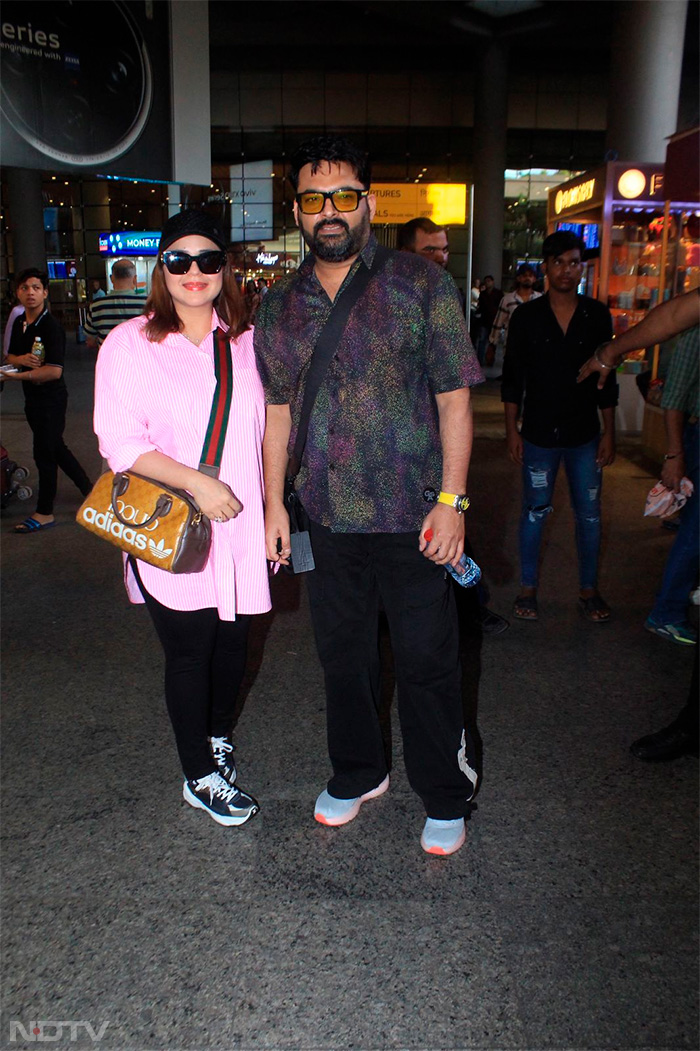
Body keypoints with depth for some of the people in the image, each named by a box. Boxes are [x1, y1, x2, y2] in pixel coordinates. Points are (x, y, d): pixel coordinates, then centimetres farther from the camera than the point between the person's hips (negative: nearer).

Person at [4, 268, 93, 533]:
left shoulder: (50, 327, -19)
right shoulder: (19, 322, 7)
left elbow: (54, 370, -26)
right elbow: (10, 356, 15)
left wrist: (17, 375, -22)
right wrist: (21, 359, -8)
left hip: (50, 397, -9)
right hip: (33, 397, 9)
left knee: (44, 453, 0)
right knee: (55, 448, 19)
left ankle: (44, 513, 12)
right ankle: (88, 489, 35)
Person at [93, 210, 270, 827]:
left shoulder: (246, 341, 8)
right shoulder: (130, 343, -4)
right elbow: (120, 441, -10)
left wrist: (271, 509, 10)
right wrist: (195, 482, -21)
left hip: (241, 527, 4)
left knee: (233, 641, 15)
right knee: (189, 652, 7)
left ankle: (218, 737, 43)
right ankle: (200, 777, 27)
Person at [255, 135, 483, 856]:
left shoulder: (421, 285, -4)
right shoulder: (279, 305, 8)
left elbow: (455, 398, -5)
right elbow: (277, 410, 13)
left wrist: (451, 501, -11)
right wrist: (273, 502, 9)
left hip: (412, 518, -3)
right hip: (327, 519, 4)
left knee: (426, 662, 5)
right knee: (342, 655, 16)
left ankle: (445, 798, 27)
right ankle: (358, 774, 39)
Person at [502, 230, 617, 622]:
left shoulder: (597, 315, 2)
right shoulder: (527, 316, -1)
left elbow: (608, 379, 5)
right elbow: (512, 378, 2)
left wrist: (609, 432, 2)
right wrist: (512, 429, -2)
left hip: (585, 434, 2)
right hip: (539, 433, -1)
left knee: (589, 513, 7)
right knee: (535, 512, 7)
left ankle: (590, 589, 22)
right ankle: (528, 588, 21)